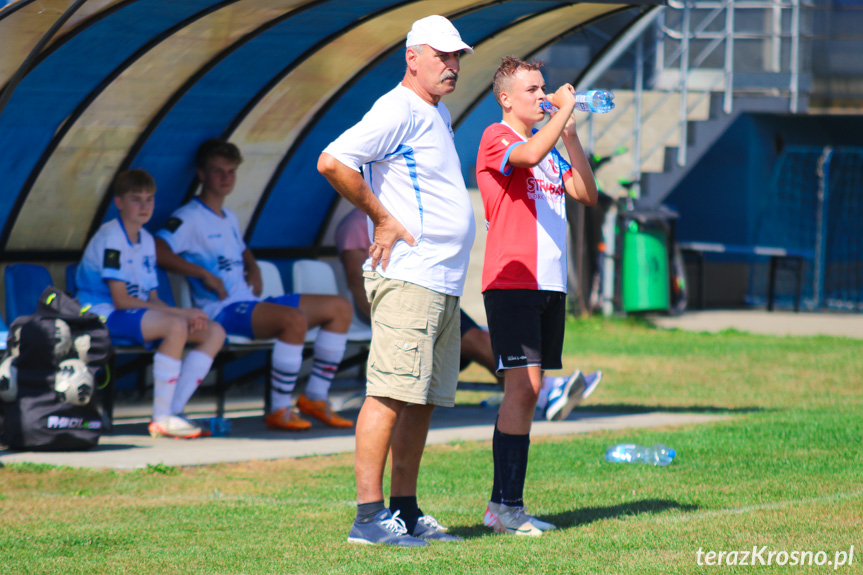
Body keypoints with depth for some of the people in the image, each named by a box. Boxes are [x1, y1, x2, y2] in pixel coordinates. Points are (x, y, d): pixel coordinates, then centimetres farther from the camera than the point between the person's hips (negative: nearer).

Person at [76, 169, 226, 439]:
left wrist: (188, 316, -8)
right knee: (176, 327, -34)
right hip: (104, 316, -9)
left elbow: (152, 299, 13)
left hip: (140, 317, 9)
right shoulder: (111, 238, -12)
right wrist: (181, 313, -18)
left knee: (215, 333, -2)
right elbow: (121, 300, -19)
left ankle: (174, 410, -10)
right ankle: (161, 419, -28)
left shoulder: (147, 240, 16)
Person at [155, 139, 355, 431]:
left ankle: (315, 396, 4)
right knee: (295, 319, -36)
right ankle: (279, 411, -28)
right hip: (223, 309, -9)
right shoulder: (190, 218, -5)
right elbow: (158, 251, -20)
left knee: (340, 308, 4)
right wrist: (204, 274, -22)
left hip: (251, 303, 9)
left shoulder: (230, 218, 23)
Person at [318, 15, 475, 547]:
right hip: (408, 278, -10)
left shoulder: (439, 114, 20)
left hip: (444, 283, 10)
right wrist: (383, 220, -15)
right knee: (390, 394, -13)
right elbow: (333, 162, -21)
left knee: (422, 399, 10)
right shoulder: (398, 110, -10)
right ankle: (369, 515, -15)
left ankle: (407, 512, 14)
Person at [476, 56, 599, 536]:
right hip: (512, 281, -8)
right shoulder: (497, 138, -4)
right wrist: (564, 111, -15)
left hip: (550, 283, 8)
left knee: (530, 391, 7)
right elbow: (529, 156, -27)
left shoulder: (549, 146, 20)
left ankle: (506, 505, 10)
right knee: (522, 387, -14)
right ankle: (506, 505, -14)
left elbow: (587, 194, 11)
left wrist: (570, 133, 5)